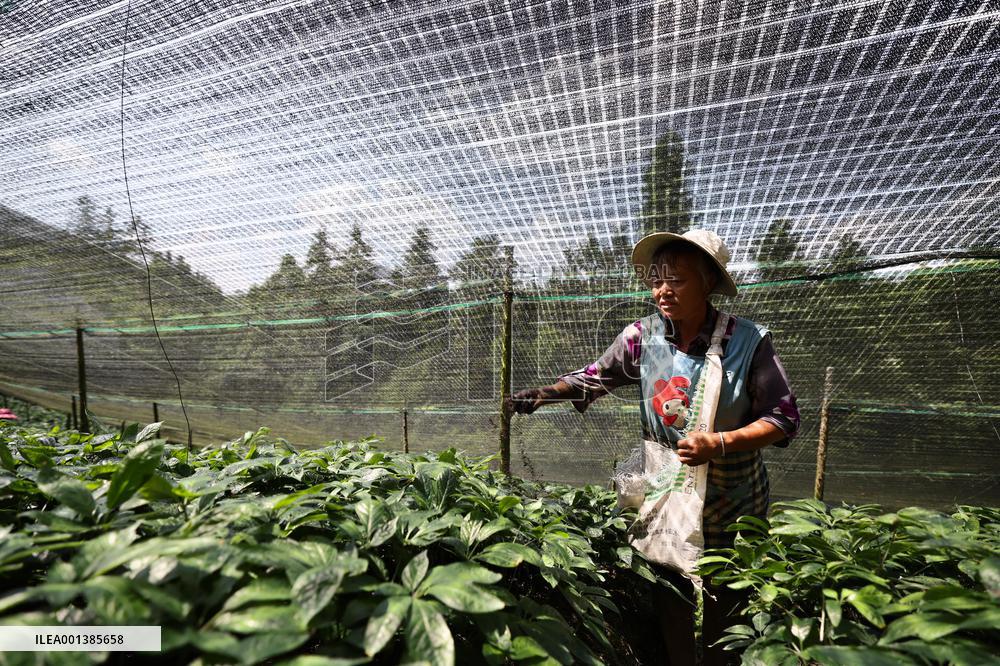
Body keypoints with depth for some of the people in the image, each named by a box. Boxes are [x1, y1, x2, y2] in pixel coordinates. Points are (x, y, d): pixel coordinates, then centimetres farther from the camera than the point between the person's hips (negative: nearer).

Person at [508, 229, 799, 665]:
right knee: (670, 608, 18)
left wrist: (720, 443, -27)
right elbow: (595, 378, -4)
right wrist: (543, 394, -20)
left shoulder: (747, 341, -16)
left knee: (726, 612, 18)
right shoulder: (643, 336, -9)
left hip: (732, 507, -1)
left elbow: (783, 420, -12)